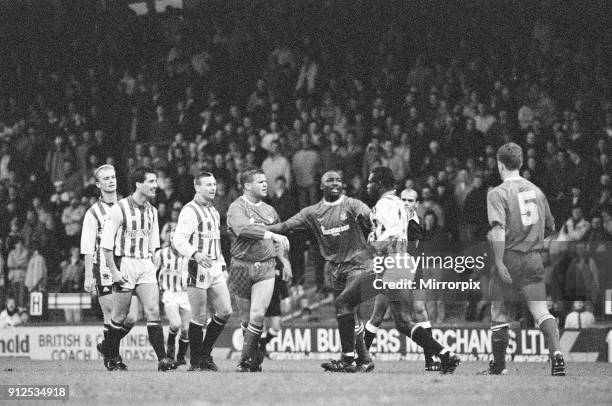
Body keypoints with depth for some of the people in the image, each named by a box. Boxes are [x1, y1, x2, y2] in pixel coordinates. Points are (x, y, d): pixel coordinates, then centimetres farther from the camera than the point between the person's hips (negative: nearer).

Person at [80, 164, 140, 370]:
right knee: (112, 317, -4)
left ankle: (106, 346, 20)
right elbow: (88, 249, -4)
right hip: (105, 272, -4)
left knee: (131, 318, -4)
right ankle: (111, 356, 14)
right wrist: (88, 277, -11)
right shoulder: (93, 213, -1)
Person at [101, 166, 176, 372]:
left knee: (153, 311, -8)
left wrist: (152, 264, 15)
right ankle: (112, 358, 18)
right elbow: (106, 243, -9)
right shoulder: (119, 209, -9)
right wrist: (113, 270, -14)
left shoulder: (152, 211, 10)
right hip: (124, 265, -5)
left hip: (146, 266, 5)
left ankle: (162, 359, -13)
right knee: (120, 316, 2)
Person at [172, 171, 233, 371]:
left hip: (215, 268, 8)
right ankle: (196, 362, 5)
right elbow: (178, 239, -18)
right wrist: (195, 254, -33)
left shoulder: (214, 211, 20)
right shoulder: (190, 211, -8)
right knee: (199, 317, -4)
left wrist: (223, 266, 23)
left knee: (225, 311, 1)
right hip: (198, 269, -8)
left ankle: (205, 354, 15)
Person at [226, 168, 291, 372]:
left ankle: (246, 360, -8)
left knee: (257, 315, -13)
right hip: (242, 267, -3)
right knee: (246, 319, 5)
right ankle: (255, 357, 21)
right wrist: (271, 234, -26)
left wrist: (285, 261, 21)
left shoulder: (269, 210, 15)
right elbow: (244, 228, -26)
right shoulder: (237, 208, -5)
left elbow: (279, 239, 28)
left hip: (266, 267, 3)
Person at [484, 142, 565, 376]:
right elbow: (550, 228, 20)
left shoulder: (497, 193, -7)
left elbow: (498, 229, -20)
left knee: (499, 311, 11)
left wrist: (499, 262, -21)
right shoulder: (536, 191, 11)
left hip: (509, 259, -4)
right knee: (540, 311, -2)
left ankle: (498, 365, 18)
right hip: (534, 258, 4)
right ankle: (556, 354, -23)